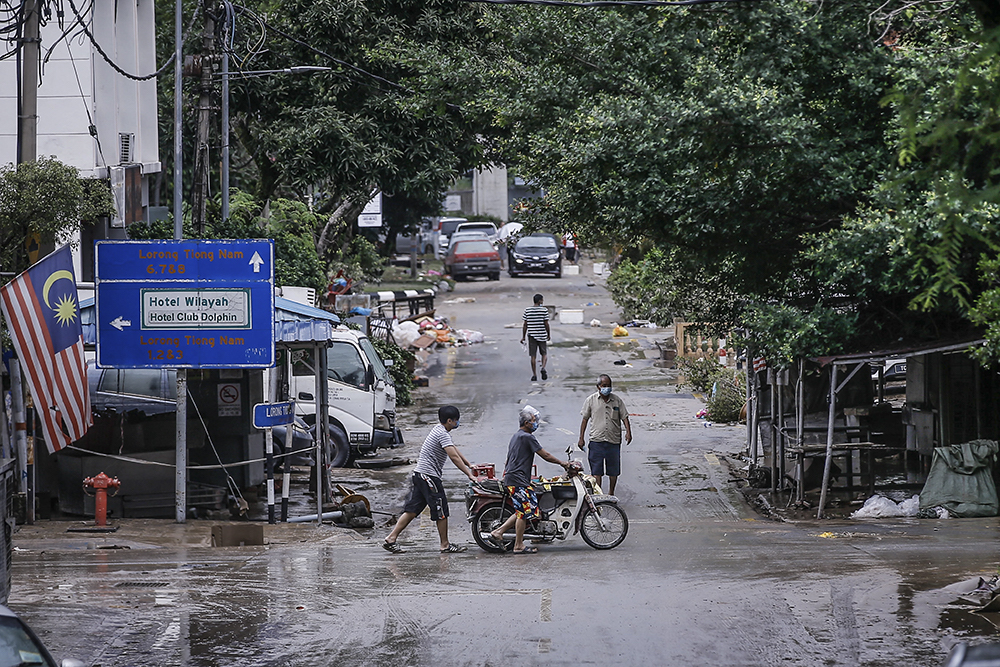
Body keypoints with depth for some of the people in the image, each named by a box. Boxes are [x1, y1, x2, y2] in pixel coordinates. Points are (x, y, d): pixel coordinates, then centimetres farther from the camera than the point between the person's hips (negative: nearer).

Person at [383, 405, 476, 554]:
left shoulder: (439, 430, 17)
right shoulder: (442, 434, -15)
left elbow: (455, 450, 28)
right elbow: (454, 457, -21)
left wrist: (469, 465, 29)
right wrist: (469, 475, -19)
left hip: (419, 475, 10)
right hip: (429, 476, -10)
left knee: (412, 509, 7)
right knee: (441, 511, 0)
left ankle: (391, 539, 2)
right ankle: (445, 545, 8)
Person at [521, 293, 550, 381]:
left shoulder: (527, 310, 1)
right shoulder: (544, 310, -6)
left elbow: (525, 325, 2)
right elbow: (546, 324, -5)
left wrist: (523, 337, 8)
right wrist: (549, 335, 8)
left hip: (531, 335, 2)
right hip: (542, 335, -2)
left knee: (533, 355, 5)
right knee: (544, 354, 12)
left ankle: (534, 375, 3)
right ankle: (543, 368, -13)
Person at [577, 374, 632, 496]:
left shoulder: (617, 400, 4)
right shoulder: (591, 400, 1)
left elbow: (624, 417, 6)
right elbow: (585, 419, 6)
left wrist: (628, 432, -10)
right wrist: (581, 438, 4)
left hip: (614, 440, 1)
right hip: (596, 440, -1)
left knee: (613, 470, 9)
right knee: (596, 471, -3)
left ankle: (611, 494, 25)